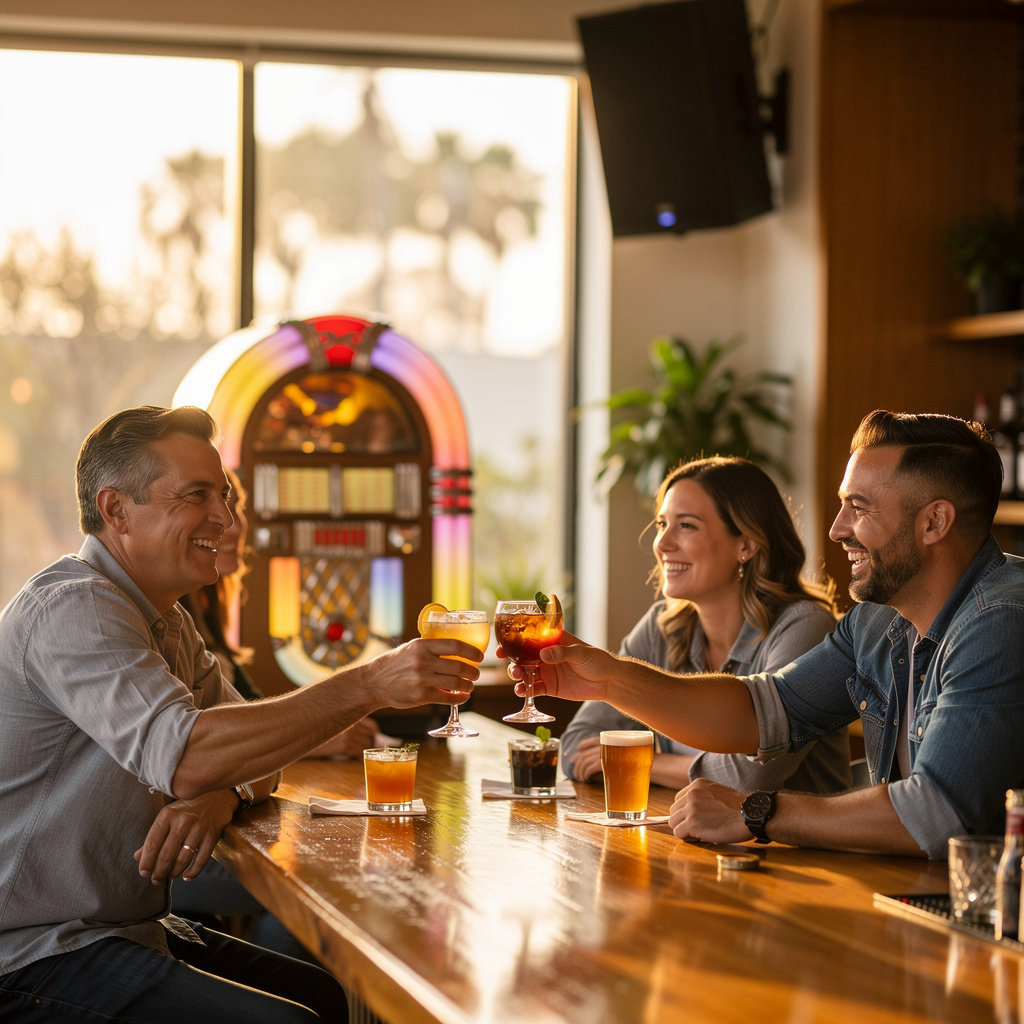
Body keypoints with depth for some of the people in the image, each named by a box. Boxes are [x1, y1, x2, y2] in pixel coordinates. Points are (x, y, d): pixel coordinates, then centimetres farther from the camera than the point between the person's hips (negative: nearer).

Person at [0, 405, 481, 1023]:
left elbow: (248, 743, 13)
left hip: (128, 926, 10)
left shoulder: (166, 622, 14)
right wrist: (369, 685, -35)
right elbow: (180, 755, -35)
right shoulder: (71, 610, -20)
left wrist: (223, 795, -13)